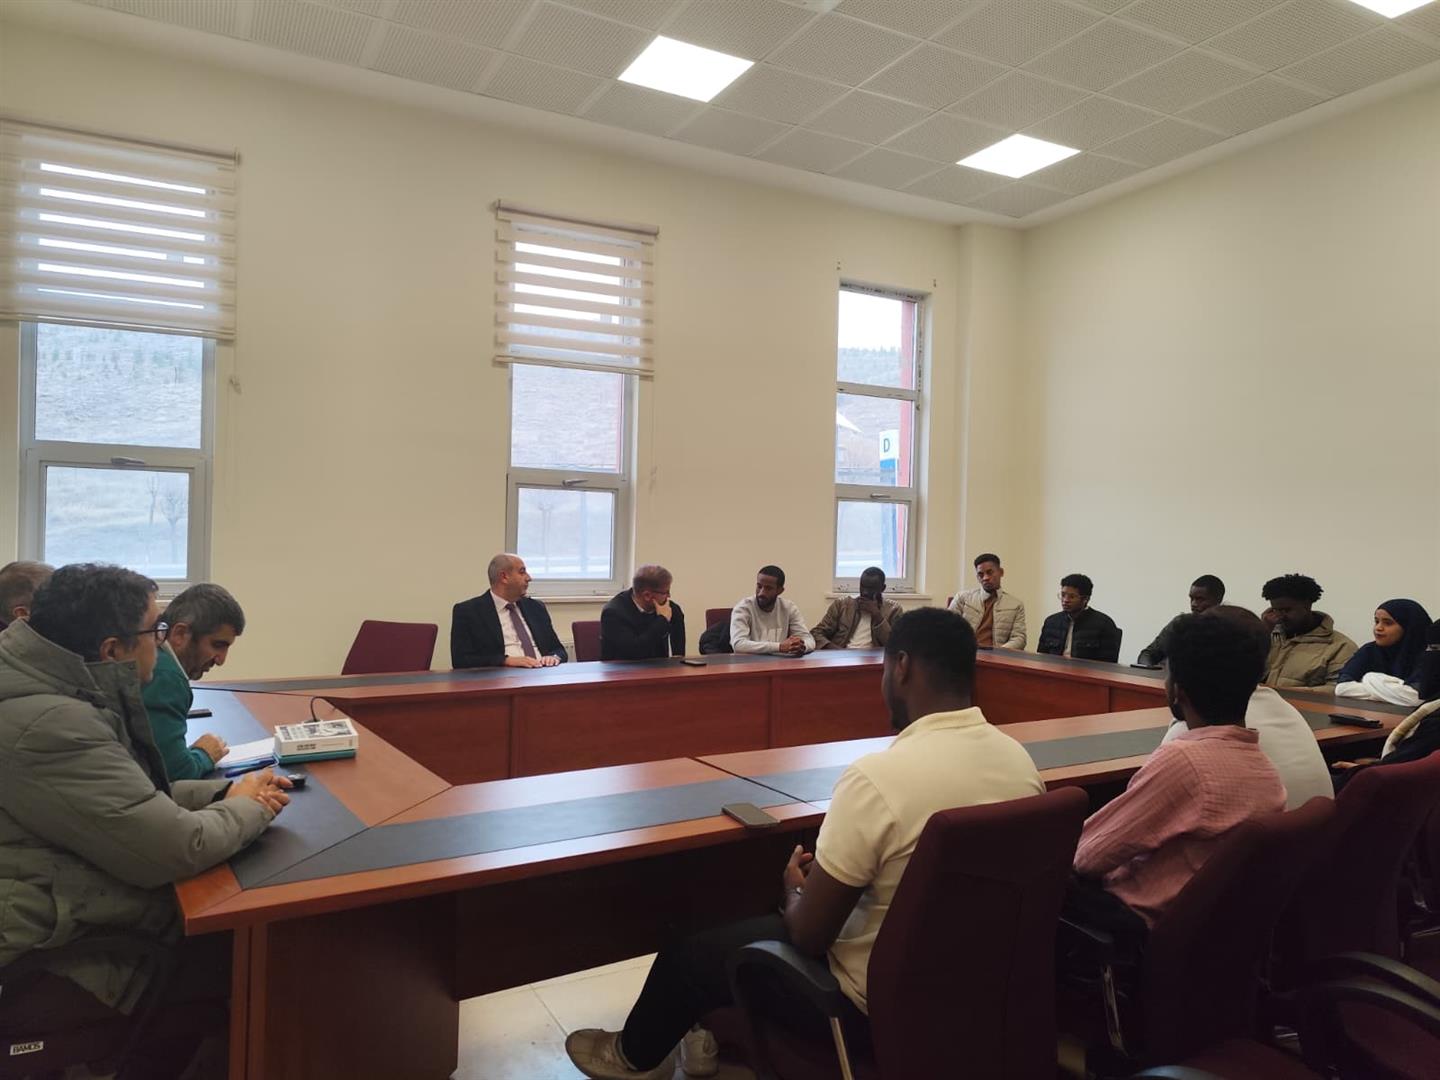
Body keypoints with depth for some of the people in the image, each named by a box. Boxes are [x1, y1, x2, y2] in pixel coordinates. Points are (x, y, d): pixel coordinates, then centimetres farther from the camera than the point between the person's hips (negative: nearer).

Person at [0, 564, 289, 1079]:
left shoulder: (59, 688, 1)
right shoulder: (48, 725, -30)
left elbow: (131, 795, 13)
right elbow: (177, 849, -28)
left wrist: (226, 792, -1)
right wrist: (250, 808, -9)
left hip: (56, 904, 9)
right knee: (232, 947, -4)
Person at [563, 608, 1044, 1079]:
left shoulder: (877, 775, -30)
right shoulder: (1020, 758, -7)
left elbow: (808, 935, -21)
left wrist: (795, 890, 2)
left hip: (881, 1001, -7)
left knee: (690, 951, 16)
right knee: (765, 921, 29)